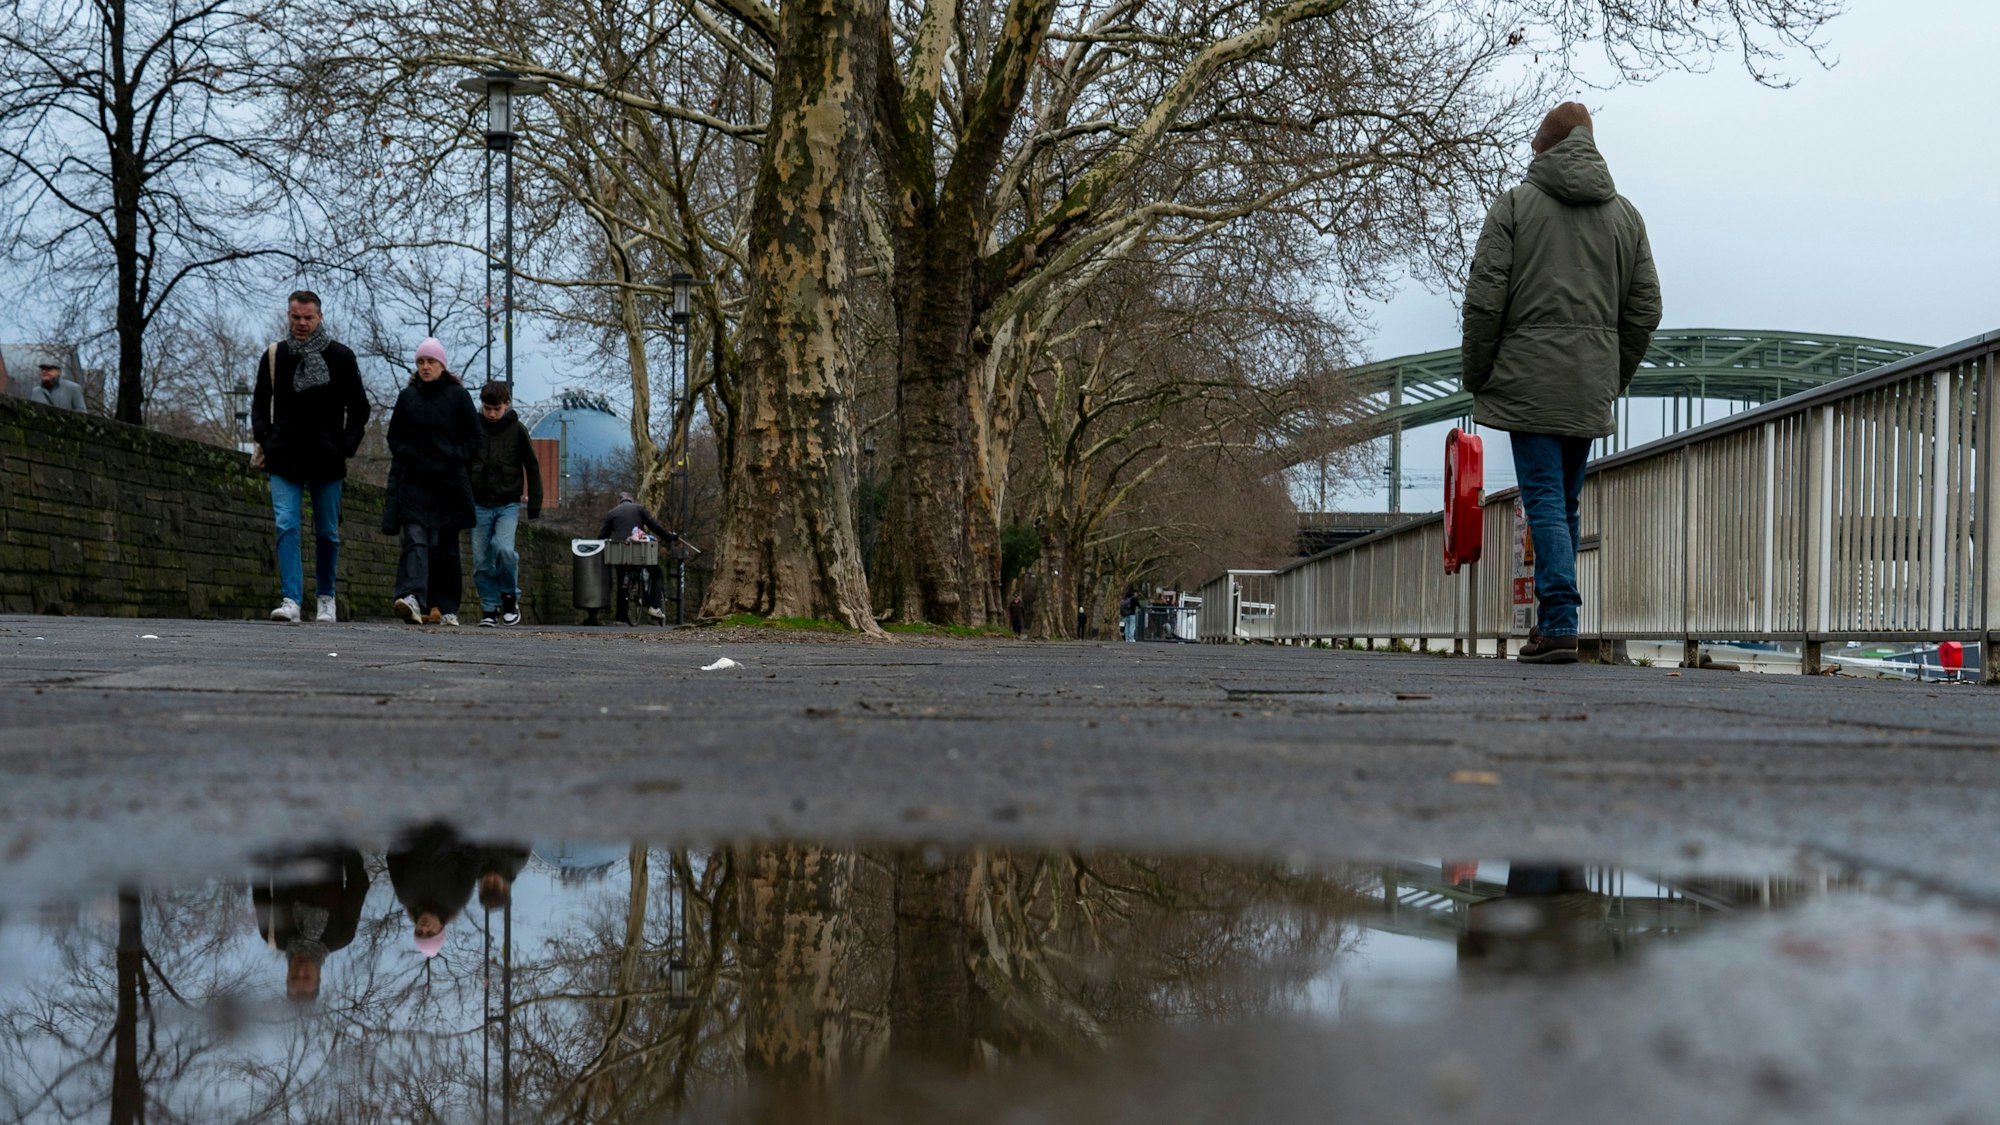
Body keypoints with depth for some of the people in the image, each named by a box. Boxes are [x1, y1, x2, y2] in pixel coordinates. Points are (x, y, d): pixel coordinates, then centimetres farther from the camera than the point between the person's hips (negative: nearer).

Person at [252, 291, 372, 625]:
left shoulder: (340, 356, 2)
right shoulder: (274, 356, 7)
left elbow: (359, 408, 8)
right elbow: (259, 403, 17)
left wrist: (347, 446, -4)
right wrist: (263, 438, 2)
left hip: (326, 460, 0)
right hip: (284, 459, 1)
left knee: (327, 533, 8)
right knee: (286, 526, -13)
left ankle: (326, 598, 24)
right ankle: (291, 601, -19)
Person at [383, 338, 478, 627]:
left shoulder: (458, 396, 3)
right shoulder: (407, 396, 9)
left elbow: (474, 438, 4)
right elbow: (394, 437, 15)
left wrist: (454, 459, -9)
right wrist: (406, 455, -3)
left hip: (448, 483, -1)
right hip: (413, 481, 1)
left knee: (445, 547, 5)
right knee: (415, 540, -14)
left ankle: (446, 608, 12)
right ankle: (411, 597, -29)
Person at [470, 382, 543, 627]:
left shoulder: (517, 430, 0)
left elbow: (533, 469, 5)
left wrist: (534, 508, 2)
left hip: (508, 504, -2)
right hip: (479, 504, 2)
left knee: (504, 549, -21)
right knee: (481, 560, 0)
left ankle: (510, 596, 1)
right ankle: (490, 608, 11)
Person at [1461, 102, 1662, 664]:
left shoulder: (1515, 204, 1)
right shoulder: (1625, 215, 14)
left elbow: (1484, 297, -7)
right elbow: (1645, 309, 12)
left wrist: (1476, 375, 2)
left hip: (1528, 380, -4)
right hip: (1590, 389, 4)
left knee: (1545, 499, -7)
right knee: (1565, 503, 13)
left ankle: (1559, 624, -17)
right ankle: (1552, 618, 16)